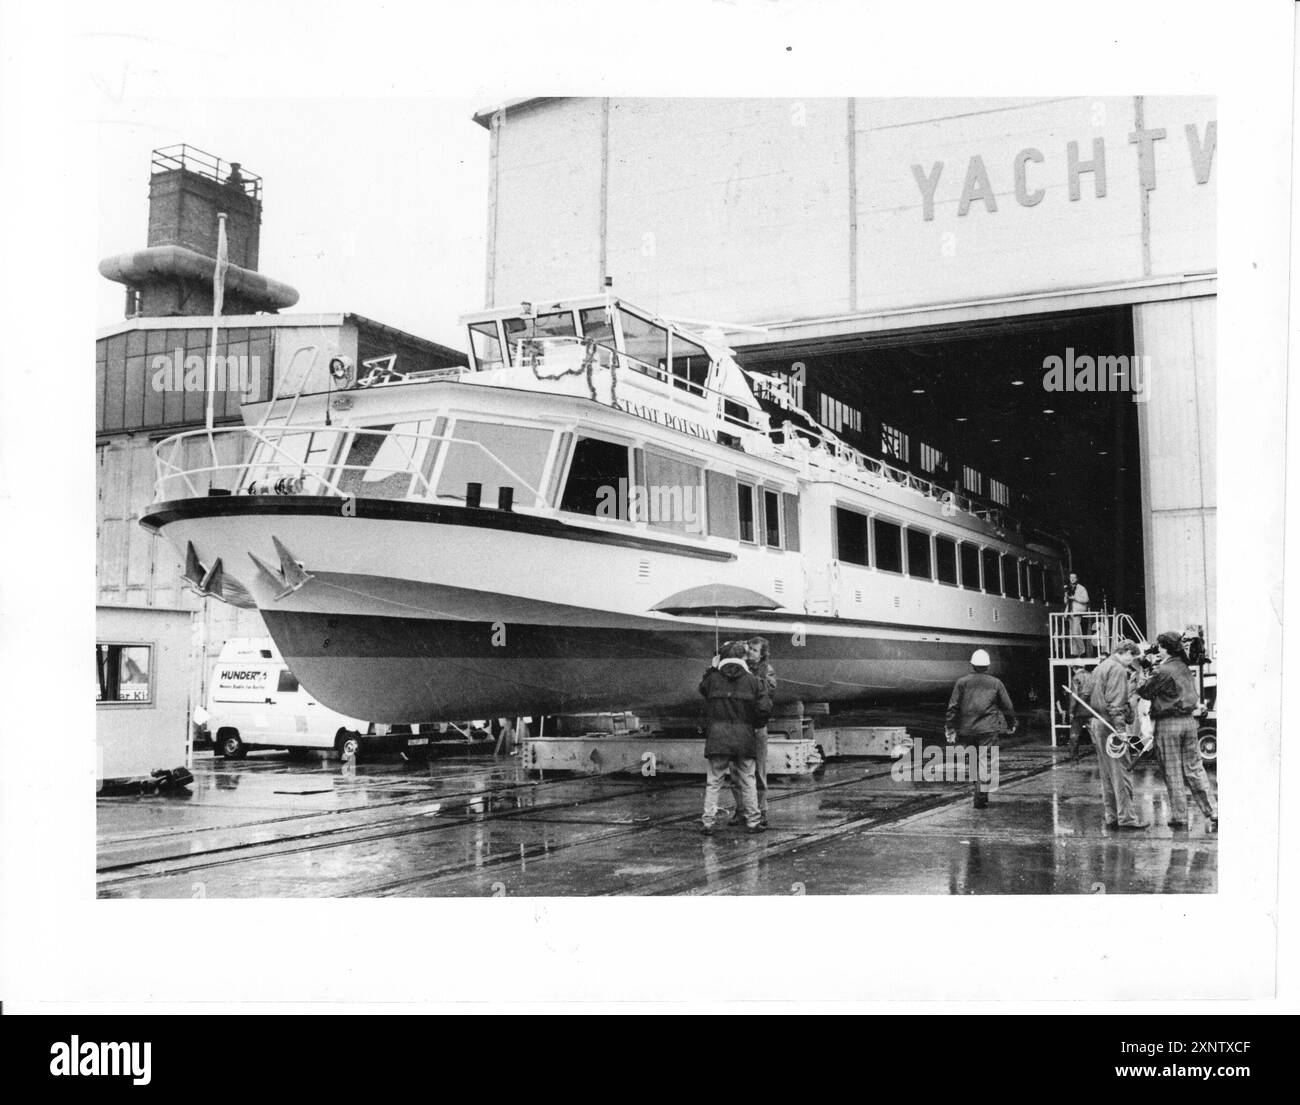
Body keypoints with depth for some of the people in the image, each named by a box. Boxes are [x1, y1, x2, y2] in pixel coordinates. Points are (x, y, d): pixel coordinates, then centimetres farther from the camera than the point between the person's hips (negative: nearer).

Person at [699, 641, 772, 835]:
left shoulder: (713, 679, 0)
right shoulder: (752, 680, -1)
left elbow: (702, 688, 22)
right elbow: (764, 707, -5)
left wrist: (712, 668, 25)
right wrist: (757, 723, 13)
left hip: (717, 736, 0)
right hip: (744, 737, 0)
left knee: (713, 782, 5)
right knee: (747, 781, 9)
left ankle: (708, 822, 3)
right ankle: (753, 822, 12)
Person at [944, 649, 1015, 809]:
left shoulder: (962, 682, 4)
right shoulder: (995, 683, 4)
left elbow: (953, 707, 0)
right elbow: (1007, 706, 9)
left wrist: (950, 728, 3)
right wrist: (1011, 724, 24)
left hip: (967, 729, 2)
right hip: (989, 728, -2)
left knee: (974, 760, 16)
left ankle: (979, 794, 21)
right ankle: (981, 797, -13)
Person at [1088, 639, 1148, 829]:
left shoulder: (1100, 668, 19)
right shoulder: (1118, 670, -11)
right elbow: (1114, 703, -20)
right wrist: (1120, 729, -24)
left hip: (1097, 723, 10)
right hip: (1111, 724, -10)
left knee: (1107, 774, 12)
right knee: (1121, 772, -6)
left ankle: (1111, 817, 15)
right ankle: (1126, 817, -6)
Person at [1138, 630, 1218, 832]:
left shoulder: (1163, 671, -14)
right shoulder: (1185, 669, 9)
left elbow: (1145, 692, -8)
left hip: (1168, 723, -7)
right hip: (1189, 721, 7)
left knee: (1172, 772, 3)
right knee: (1195, 769, 11)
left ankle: (1179, 818, 7)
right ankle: (1212, 814, 7)